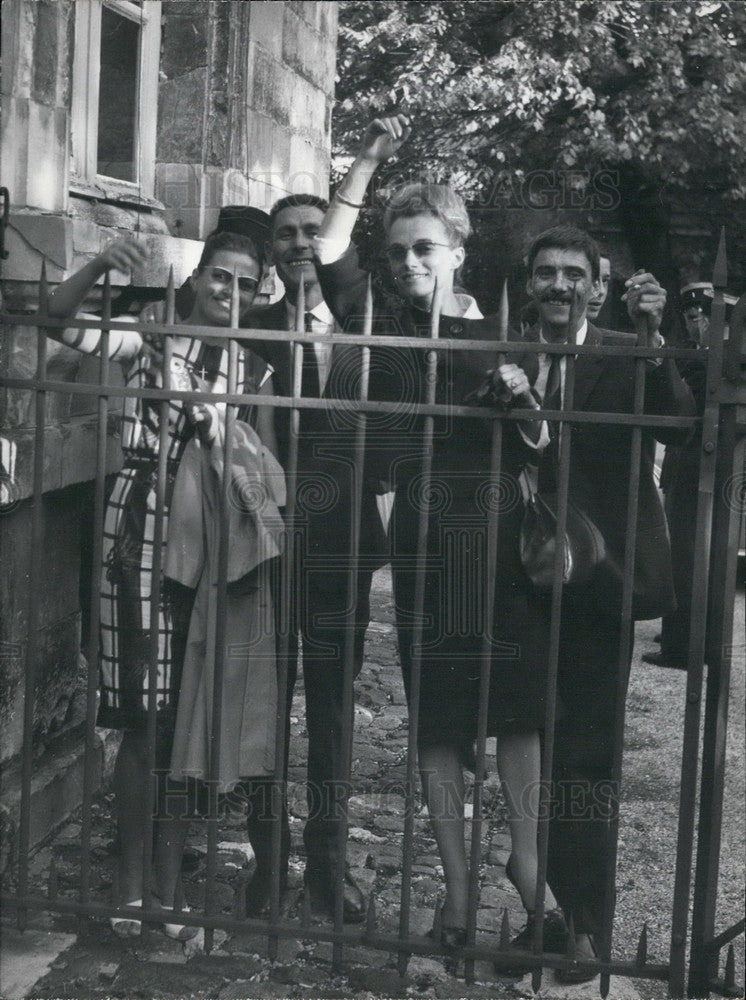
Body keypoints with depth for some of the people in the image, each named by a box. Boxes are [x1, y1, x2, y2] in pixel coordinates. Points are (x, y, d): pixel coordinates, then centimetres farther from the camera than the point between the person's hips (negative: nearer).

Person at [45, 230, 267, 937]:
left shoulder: (250, 366, 13)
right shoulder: (149, 340, 4)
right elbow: (58, 320, -9)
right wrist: (100, 265, -24)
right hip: (142, 532, -3)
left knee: (190, 720, 6)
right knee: (142, 719, 0)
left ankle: (168, 886, 16)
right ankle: (131, 884, 11)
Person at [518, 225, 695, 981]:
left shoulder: (624, 356, -2)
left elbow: (676, 426, -18)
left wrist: (651, 338, -31)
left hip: (597, 578, -3)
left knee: (587, 754, -1)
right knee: (539, 746, 12)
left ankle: (585, 926, 6)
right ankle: (559, 906, 26)